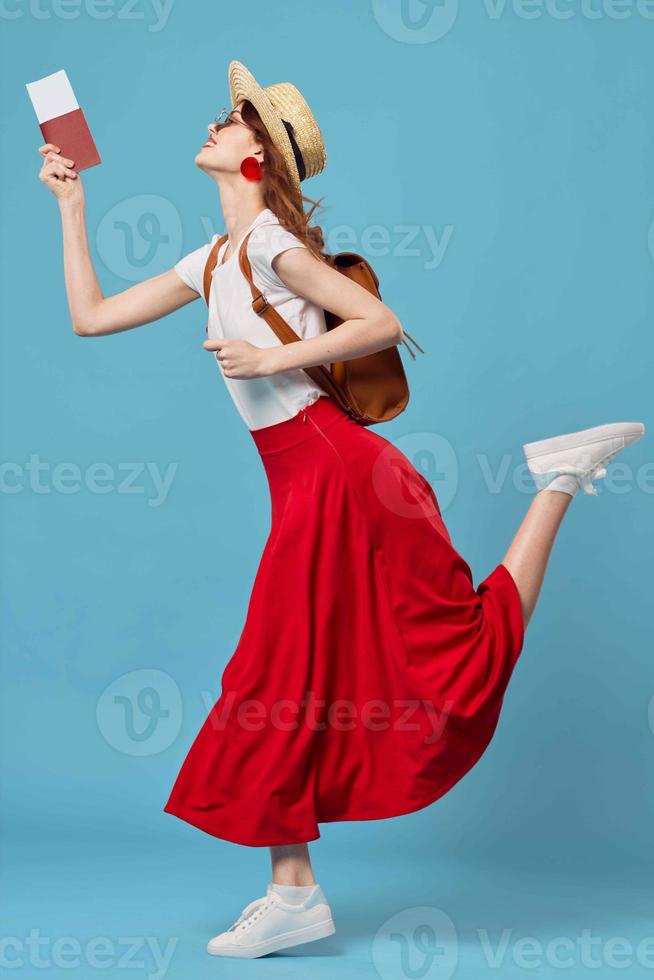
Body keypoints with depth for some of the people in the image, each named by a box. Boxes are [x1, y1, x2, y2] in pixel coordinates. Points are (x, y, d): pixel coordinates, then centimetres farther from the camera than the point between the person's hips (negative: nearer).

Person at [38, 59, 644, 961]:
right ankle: (294, 895, 13)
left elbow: (383, 322, -13)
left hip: (336, 474, -8)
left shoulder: (269, 238, -7)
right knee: (280, 685, 6)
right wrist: (71, 205, 23)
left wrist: (270, 360, -15)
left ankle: (559, 481, 10)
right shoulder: (212, 262, 17)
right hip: (305, 489, 8)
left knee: (468, 651, -4)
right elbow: (90, 317, 20)